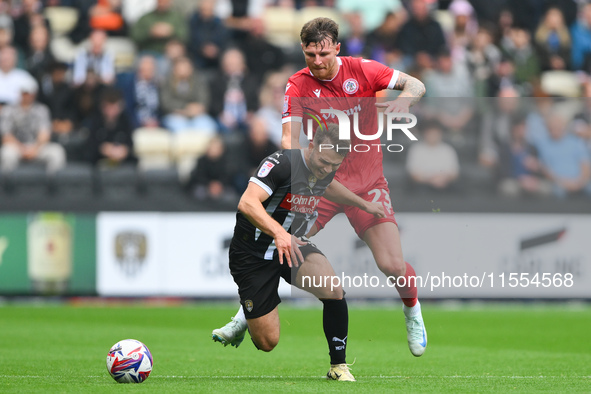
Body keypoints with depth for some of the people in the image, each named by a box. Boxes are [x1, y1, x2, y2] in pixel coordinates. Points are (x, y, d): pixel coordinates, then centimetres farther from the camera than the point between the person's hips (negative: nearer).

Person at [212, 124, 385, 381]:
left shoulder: (325, 170, -1)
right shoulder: (281, 163, -25)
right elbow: (247, 203, -38)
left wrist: (363, 204, 30)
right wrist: (279, 232, -51)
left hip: (291, 243, 5)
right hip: (252, 255, -5)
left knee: (333, 291, -26)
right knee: (267, 342, -5)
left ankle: (338, 365, -7)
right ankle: (246, 317, 33)